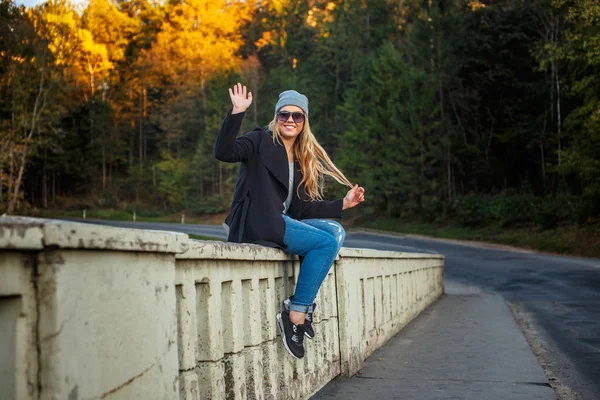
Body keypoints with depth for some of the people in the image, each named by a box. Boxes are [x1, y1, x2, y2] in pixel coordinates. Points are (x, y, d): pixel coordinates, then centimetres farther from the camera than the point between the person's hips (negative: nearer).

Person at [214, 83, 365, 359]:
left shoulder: (303, 160, 20)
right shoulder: (260, 141, 0)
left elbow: (301, 208, 14)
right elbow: (223, 152, -19)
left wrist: (342, 204, 8)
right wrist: (237, 113, -26)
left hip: (283, 222, 8)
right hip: (256, 223, -8)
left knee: (335, 231, -8)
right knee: (326, 242, -20)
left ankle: (304, 306, -11)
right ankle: (295, 315, -19)